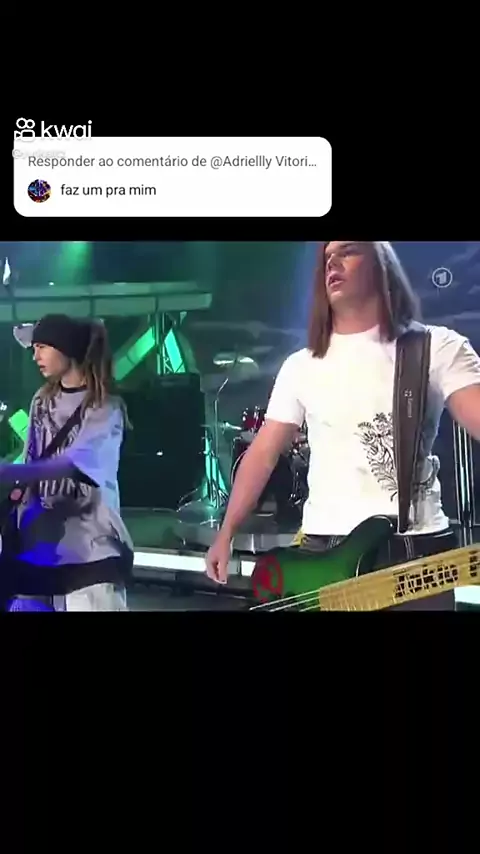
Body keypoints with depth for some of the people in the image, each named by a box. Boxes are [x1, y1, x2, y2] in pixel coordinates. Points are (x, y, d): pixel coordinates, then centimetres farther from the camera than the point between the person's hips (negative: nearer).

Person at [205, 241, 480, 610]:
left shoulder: (438, 348, 0)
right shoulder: (301, 366, 10)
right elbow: (263, 453, 12)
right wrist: (225, 535, 8)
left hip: (417, 548, -2)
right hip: (322, 550, 3)